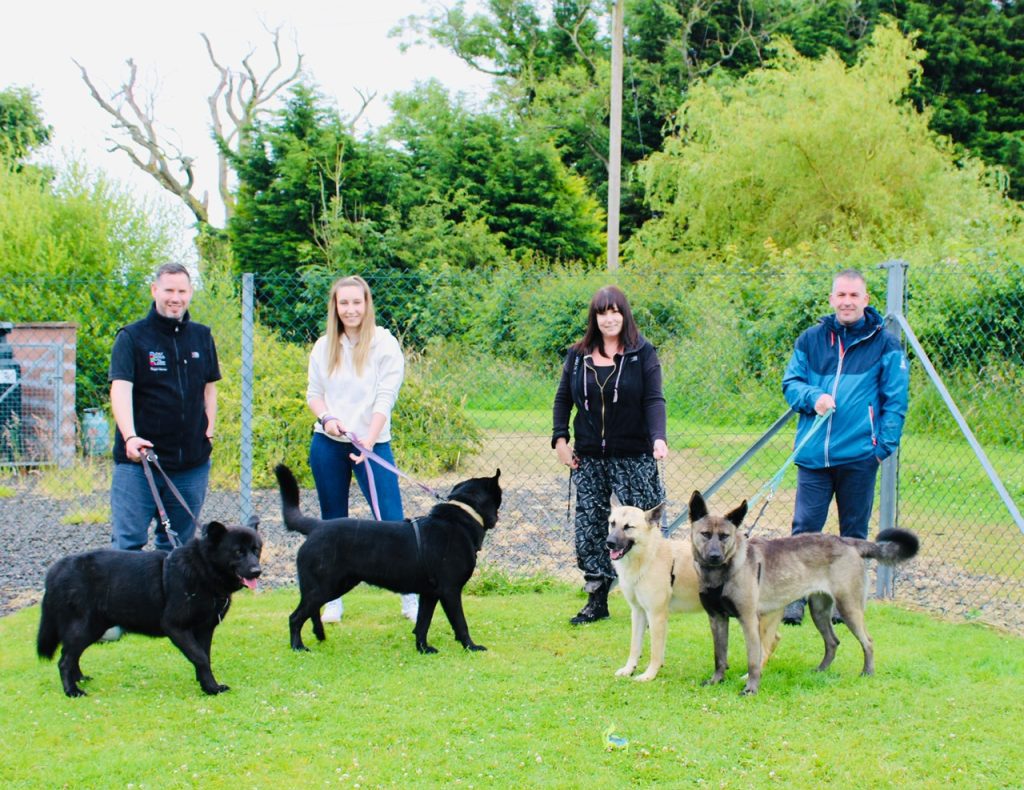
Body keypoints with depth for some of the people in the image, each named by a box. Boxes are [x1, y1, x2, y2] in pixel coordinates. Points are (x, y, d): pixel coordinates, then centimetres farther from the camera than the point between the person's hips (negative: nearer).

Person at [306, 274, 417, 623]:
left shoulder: (385, 344, -5)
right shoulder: (324, 346, 7)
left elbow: (385, 398, -11)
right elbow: (313, 392, 11)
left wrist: (368, 442, -21)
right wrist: (327, 418, -11)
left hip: (372, 444, -3)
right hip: (327, 444, 3)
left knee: (392, 521, -9)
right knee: (333, 522, 10)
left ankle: (410, 598, -1)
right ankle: (334, 599, 18)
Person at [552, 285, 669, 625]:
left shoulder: (642, 353, -3)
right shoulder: (578, 355, 7)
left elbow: (654, 400, -9)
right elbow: (563, 399, 13)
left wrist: (658, 438, -24)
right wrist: (560, 439, 3)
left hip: (634, 457, -4)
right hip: (589, 458, 4)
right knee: (589, 529, 5)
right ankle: (596, 601, 14)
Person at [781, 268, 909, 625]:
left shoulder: (884, 344, 3)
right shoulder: (811, 340, 9)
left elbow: (896, 399, 2)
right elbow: (790, 382, 12)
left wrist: (886, 444, -7)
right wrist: (813, 397, -10)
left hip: (859, 454, -1)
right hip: (813, 453, 2)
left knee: (854, 532, 8)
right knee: (804, 528, 0)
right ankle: (795, 599, 6)